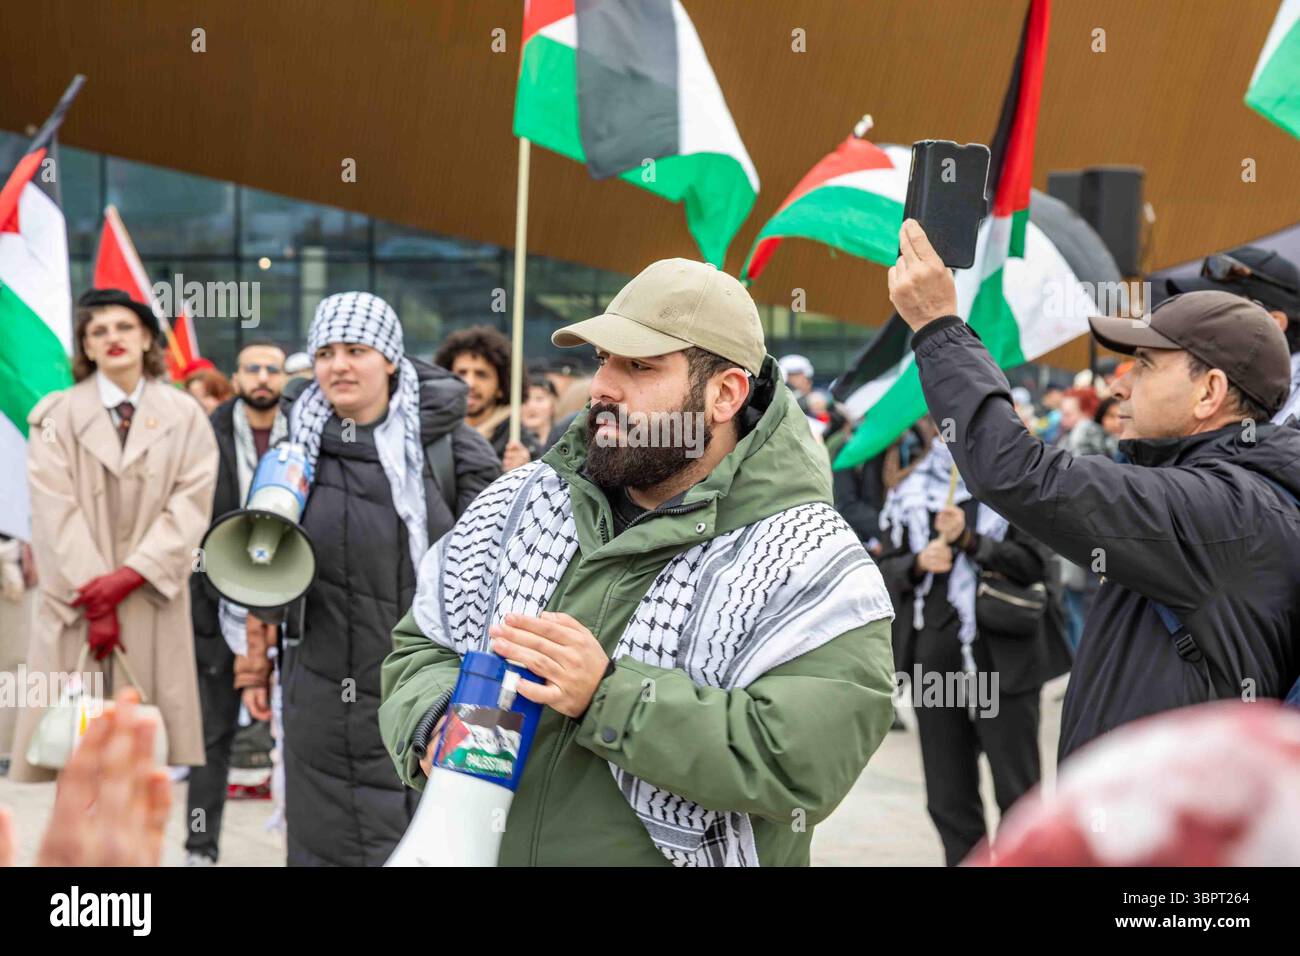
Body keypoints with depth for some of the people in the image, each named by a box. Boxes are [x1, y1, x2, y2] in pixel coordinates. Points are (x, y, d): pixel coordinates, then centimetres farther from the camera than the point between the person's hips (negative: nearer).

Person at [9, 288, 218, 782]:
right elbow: (55, 510, -3)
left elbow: (191, 505, -1)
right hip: (75, 602, 0)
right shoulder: (56, 414, 4)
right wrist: (93, 594, -12)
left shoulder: (184, 415, 7)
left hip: (152, 600, 1)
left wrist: (130, 575, -12)